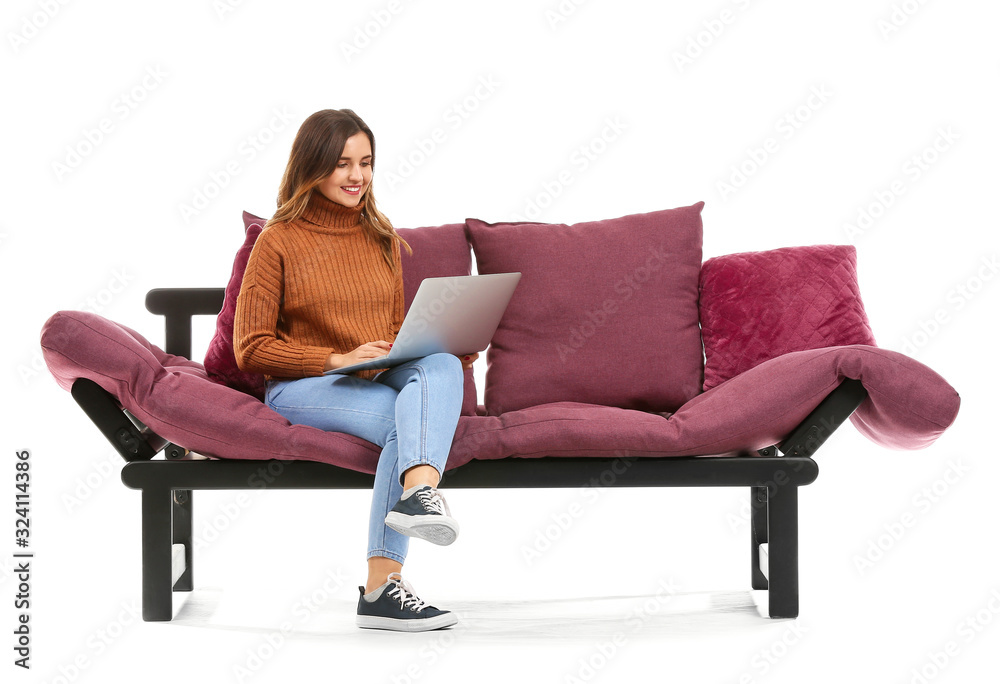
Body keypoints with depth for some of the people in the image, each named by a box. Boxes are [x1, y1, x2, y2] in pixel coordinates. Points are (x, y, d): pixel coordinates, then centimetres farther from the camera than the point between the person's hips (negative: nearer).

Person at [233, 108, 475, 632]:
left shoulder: (382, 239, 19)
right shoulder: (279, 242, 2)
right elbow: (251, 349, -1)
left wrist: (446, 346, 2)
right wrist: (338, 360, -15)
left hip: (384, 378, 4)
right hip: (302, 388, -4)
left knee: (442, 367, -31)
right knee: (406, 420, -33)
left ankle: (417, 492, -54)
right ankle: (382, 588, -40)